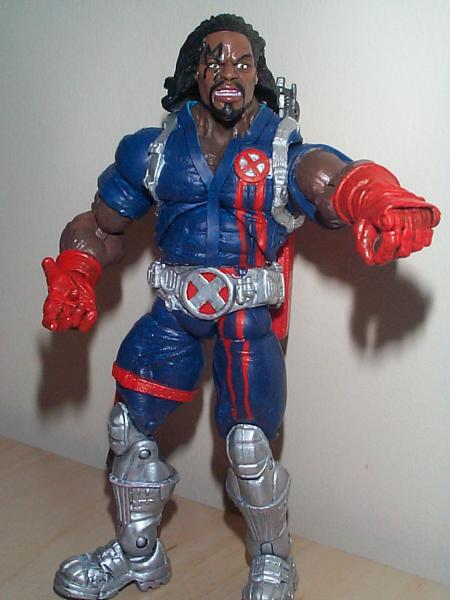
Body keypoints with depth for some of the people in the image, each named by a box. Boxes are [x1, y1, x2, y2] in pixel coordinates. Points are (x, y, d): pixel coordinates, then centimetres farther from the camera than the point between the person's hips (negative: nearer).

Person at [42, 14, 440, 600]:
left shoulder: (284, 152, -8)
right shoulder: (155, 149, 2)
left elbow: (336, 179, -31)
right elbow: (100, 226, 10)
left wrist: (382, 202, -55)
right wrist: (72, 276, -9)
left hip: (248, 314, -4)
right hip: (176, 309, 4)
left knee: (248, 446, -10)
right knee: (129, 426, 7)